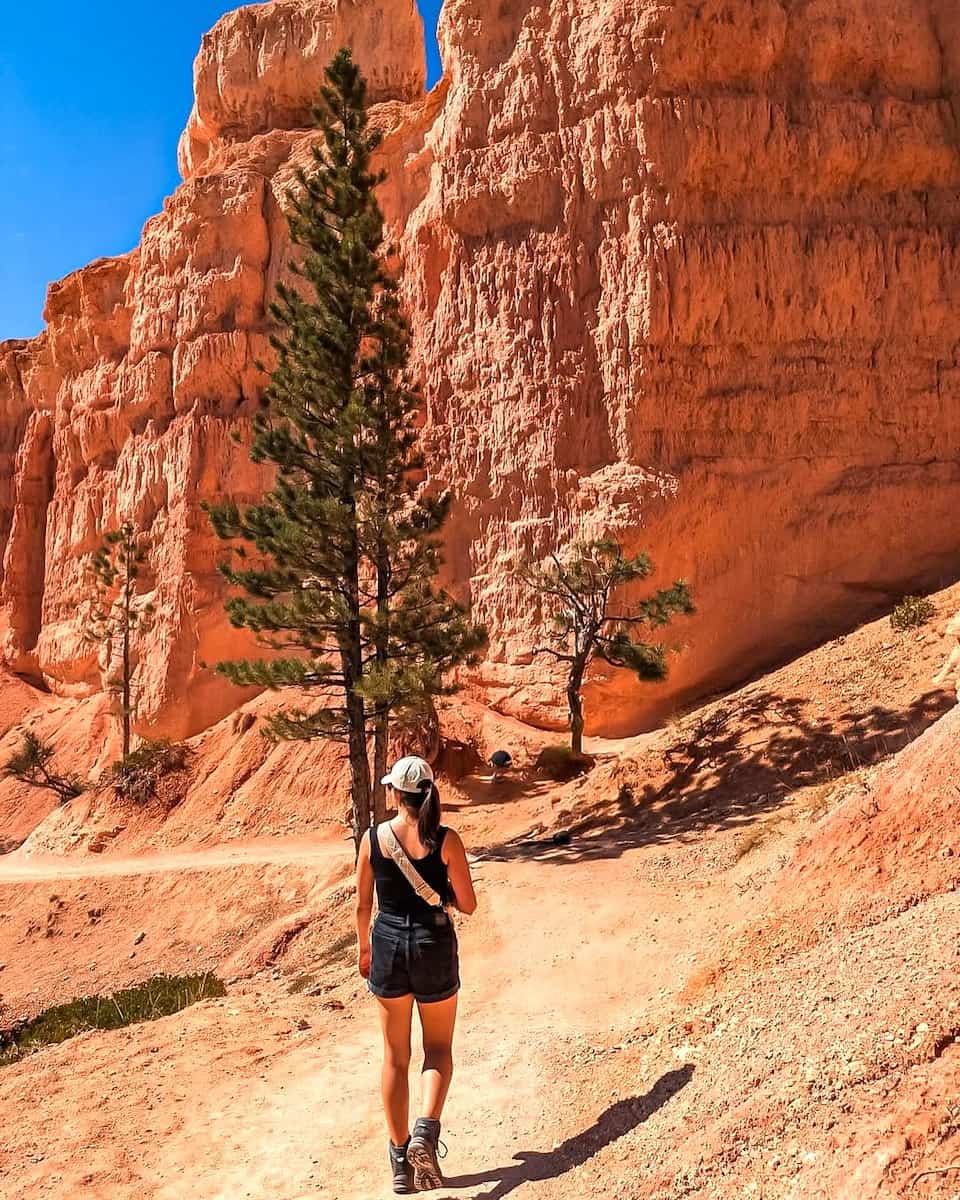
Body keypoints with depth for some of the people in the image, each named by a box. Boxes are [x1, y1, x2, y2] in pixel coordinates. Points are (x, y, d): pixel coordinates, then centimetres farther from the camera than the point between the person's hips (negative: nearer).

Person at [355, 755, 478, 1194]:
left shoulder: (373, 838, -6)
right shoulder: (446, 840, -11)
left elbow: (362, 904, 2)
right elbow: (468, 905, -7)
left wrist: (364, 948, 17)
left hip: (387, 944, 2)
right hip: (433, 946, -1)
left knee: (396, 1055, 15)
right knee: (438, 1048, 17)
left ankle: (400, 1157, 20)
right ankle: (426, 1131, -5)